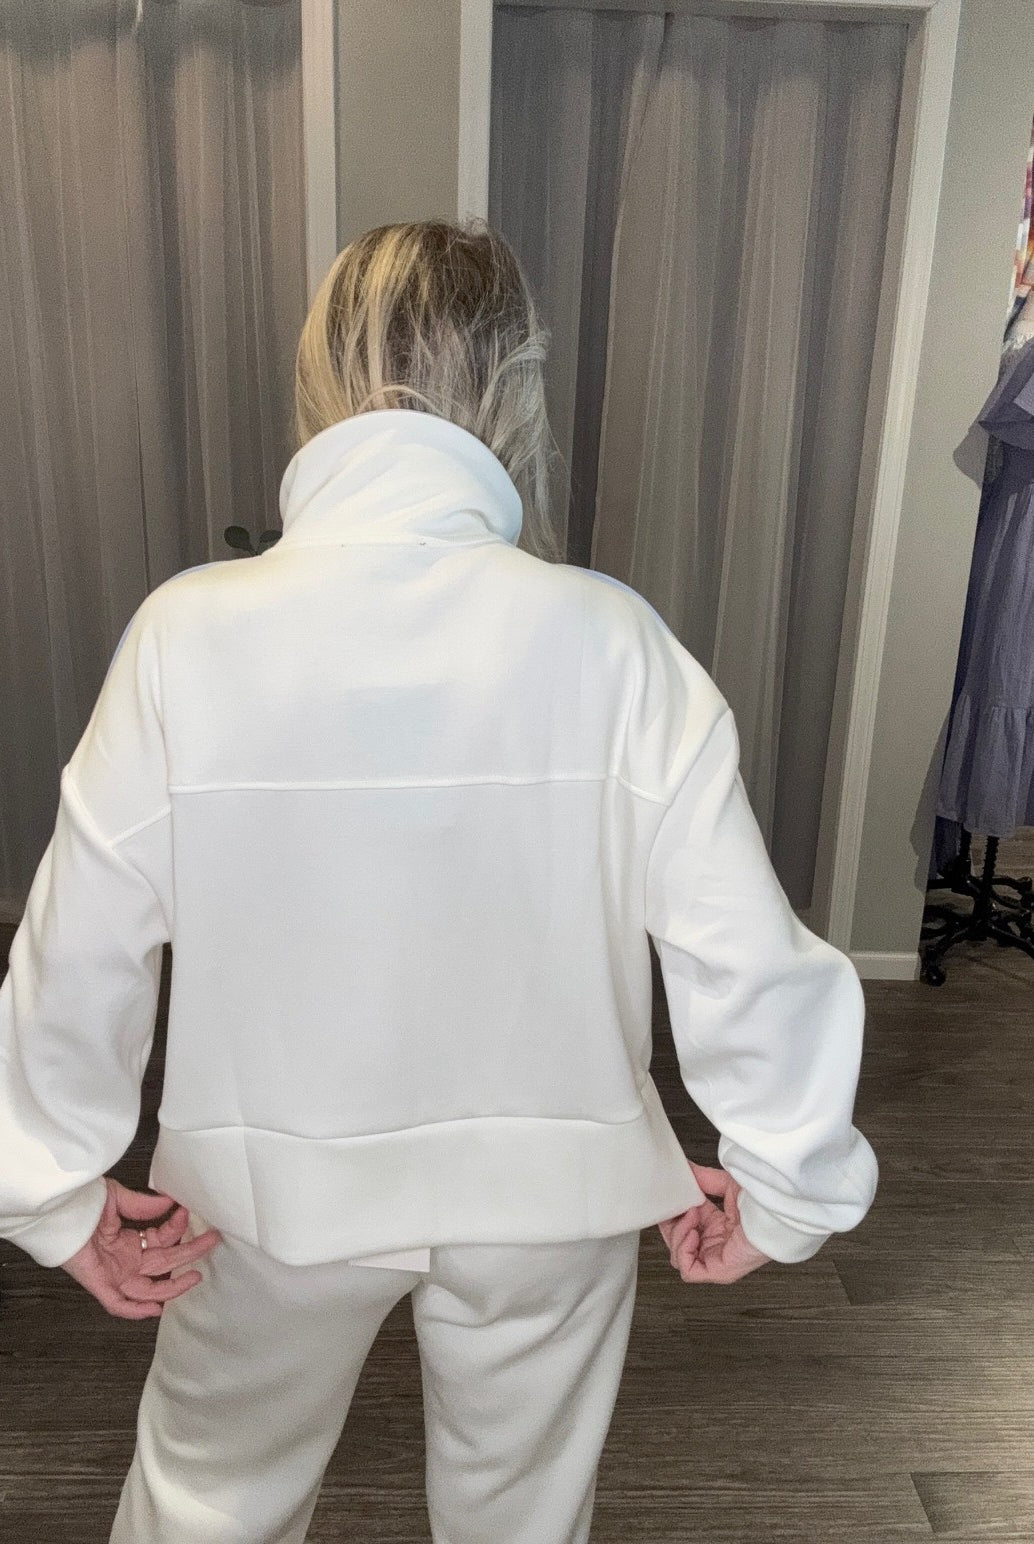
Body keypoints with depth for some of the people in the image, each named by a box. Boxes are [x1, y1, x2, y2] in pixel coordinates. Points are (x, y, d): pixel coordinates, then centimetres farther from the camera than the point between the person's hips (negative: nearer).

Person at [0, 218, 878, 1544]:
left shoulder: (189, 636, -20)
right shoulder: (608, 642, -22)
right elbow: (747, 957, -19)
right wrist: (785, 1188, -1)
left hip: (274, 1190, 1)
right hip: (548, 1188, 1)